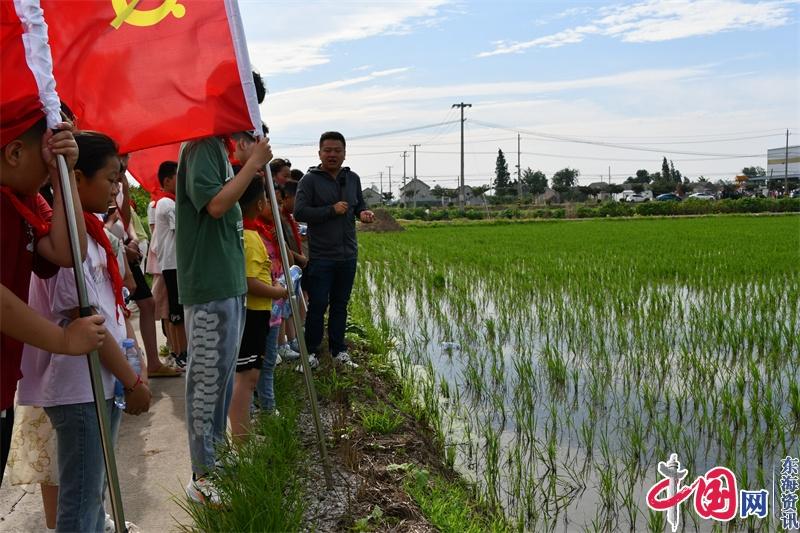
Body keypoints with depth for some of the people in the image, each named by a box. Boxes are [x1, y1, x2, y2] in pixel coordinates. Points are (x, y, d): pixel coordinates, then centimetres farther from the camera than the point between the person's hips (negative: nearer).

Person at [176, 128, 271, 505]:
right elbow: (215, 204, -23)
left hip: (229, 282, 10)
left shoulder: (219, 148, 18)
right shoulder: (203, 146, -11)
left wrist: (247, 167, 9)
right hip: (209, 287, -10)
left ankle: (217, 456, 30)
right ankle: (202, 478, 6)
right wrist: (253, 162, -15)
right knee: (207, 379, -4)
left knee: (223, 375, 17)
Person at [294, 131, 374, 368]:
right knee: (318, 305, 0)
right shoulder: (310, 180, -6)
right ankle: (311, 352, 14)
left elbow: (359, 204, 24)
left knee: (340, 304, 14)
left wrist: (364, 213, 0)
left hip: (348, 254, 5)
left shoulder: (353, 178, 11)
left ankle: (338, 350, 26)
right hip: (320, 256, -5)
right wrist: (331, 210, -19)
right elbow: (299, 212, -14)